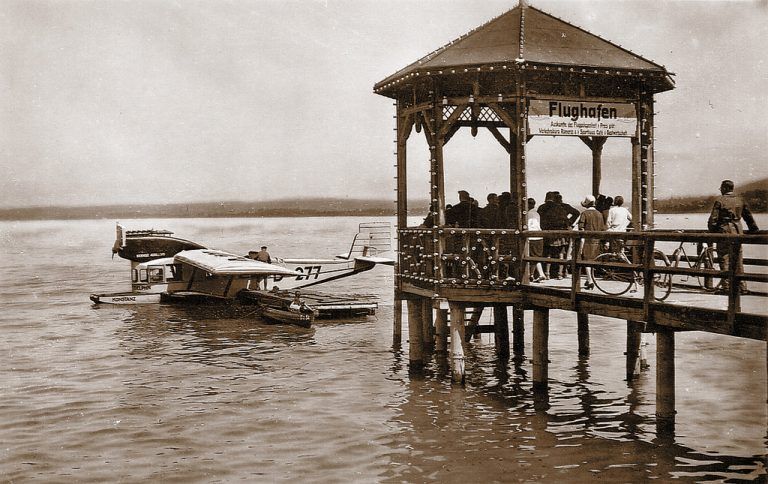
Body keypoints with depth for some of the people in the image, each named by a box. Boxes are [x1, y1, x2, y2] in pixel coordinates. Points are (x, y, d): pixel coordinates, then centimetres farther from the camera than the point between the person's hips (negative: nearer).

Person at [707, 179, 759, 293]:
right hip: (738, 231, 5)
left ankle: (726, 286, -2)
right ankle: (742, 286, 11)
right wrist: (753, 229, 24)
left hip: (724, 231, -4)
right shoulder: (740, 200, 7)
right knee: (738, 260, 10)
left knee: (724, 259, 0)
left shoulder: (719, 200, -7)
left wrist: (712, 231, 2)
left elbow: (713, 219, -10)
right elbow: (748, 216, 14)